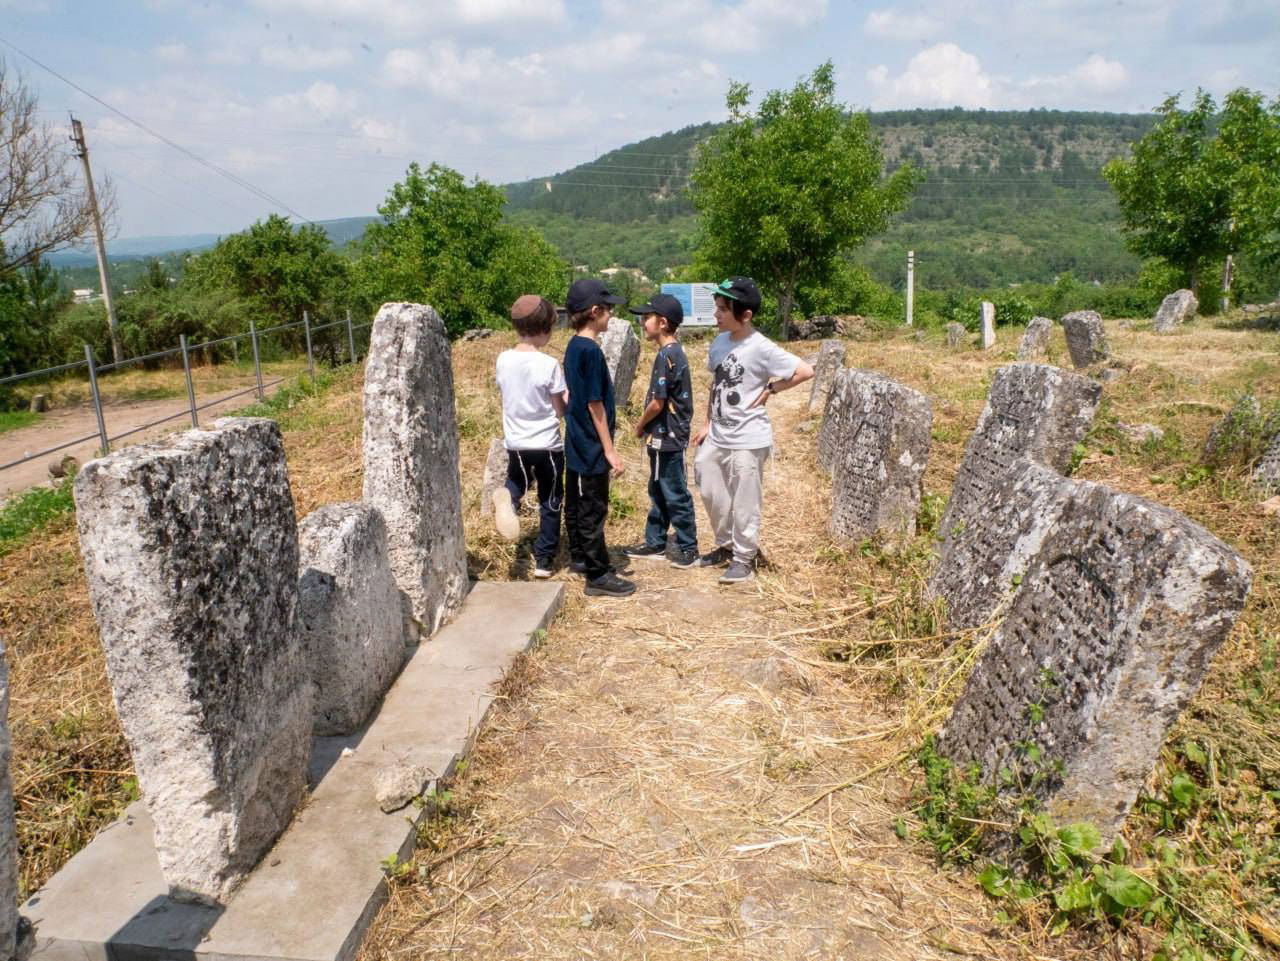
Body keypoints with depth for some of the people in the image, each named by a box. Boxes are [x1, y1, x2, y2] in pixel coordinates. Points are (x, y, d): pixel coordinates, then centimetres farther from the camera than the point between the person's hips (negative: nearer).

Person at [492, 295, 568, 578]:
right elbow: (560, 411, -9)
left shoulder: (503, 360, -4)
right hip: (547, 444, -4)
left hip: (515, 442, 4)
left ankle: (507, 497, -5)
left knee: (518, 480, 30)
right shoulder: (549, 364, -16)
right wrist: (567, 395, 9)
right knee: (550, 501, 12)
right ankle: (544, 560, 16)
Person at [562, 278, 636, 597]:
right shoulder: (591, 351, -20)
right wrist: (610, 451, -16)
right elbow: (594, 404, -20)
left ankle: (580, 558, 33)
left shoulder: (573, 346, 8)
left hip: (576, 443, 9)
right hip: (592, 447, -9)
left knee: (576, 503, 18)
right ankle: (598, 575, 4)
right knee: (593, 510, -3)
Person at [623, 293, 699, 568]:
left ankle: (689, 549, 10)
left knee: (675, 495, 0)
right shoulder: (674, 352, 10)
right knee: (659, 493, 16)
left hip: (667, 439, -10)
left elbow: (657, 403, -21)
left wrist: (640, 424, -5)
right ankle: (655, 544, 26)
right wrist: (647, 425, 13)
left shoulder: (666, 355, -19)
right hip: (666, 436, 10)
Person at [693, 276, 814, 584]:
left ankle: (744, 559, 20)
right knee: (711, 492, 16)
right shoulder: (719, 342, 4)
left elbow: (805, 371, -19)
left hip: (747, 440, -7)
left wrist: (770, 389, -13)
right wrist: (708, 424, 15)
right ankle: (726, 545, 36)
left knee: (744, 503, 4)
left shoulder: (761, 348, -18)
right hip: (717, 436, 7)